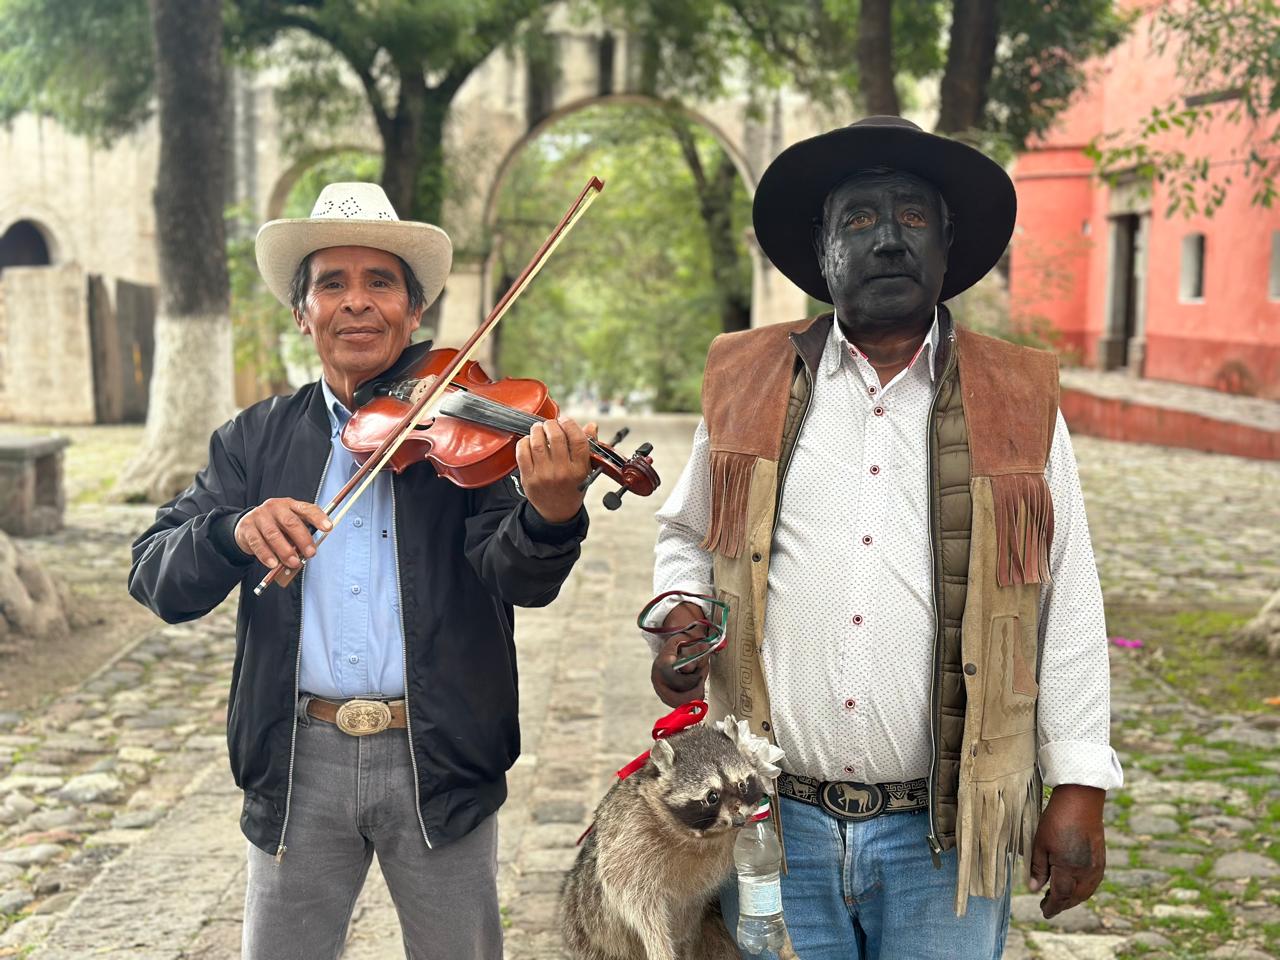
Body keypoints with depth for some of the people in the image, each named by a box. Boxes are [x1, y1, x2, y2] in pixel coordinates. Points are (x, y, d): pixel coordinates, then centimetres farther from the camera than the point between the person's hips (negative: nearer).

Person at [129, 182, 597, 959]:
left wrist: (549, 515, -39)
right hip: (299, 762, 2)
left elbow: (518, 578, -16)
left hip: (438, 758, -1)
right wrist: (234, 533, -25)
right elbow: (157, 579, -3)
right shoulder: (256, 442, 5)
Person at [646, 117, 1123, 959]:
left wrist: (1080, 787, 0)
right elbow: (687, 536, 18)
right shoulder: (746, 382, 6)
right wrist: (681, 612, -3)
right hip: (776, 824, 1)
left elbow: (1068, 604, 4)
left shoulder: (1021, 401, 3)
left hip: (946, 836, 0)